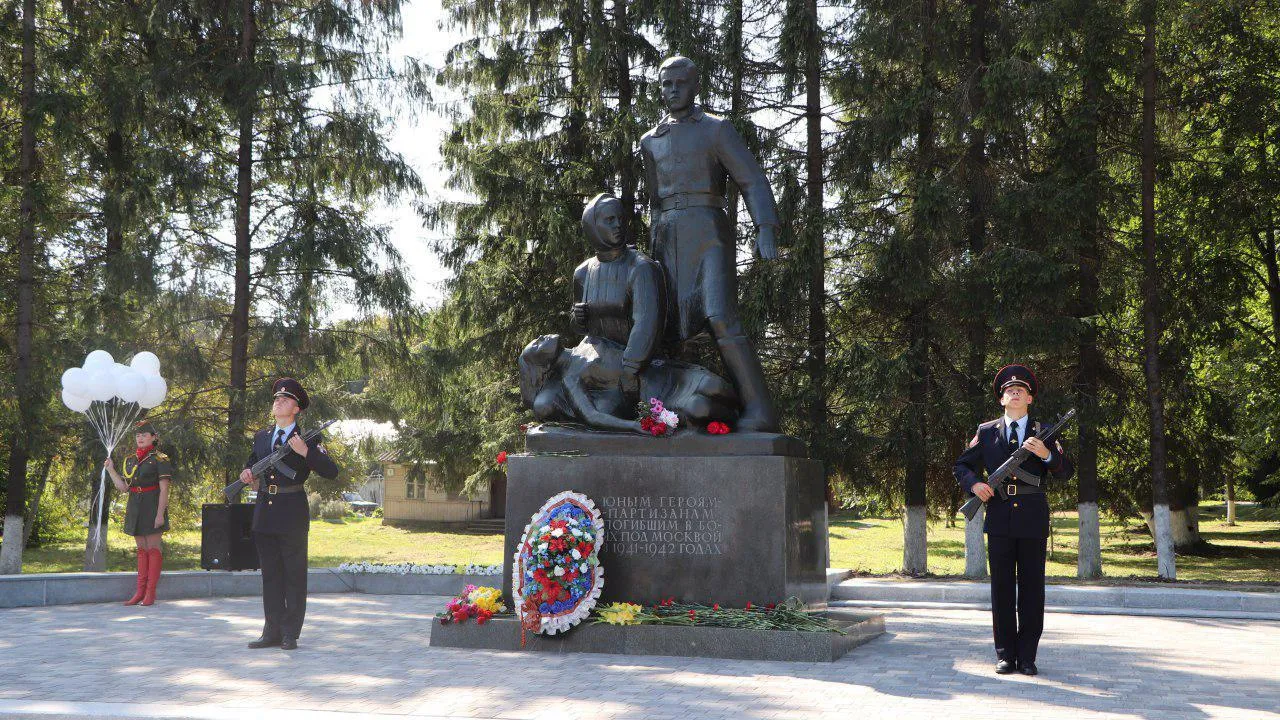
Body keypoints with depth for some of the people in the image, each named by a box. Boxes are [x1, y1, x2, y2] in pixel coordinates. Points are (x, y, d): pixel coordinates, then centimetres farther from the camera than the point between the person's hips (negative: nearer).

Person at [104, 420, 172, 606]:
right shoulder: (130, 461, 12)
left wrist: (160, 514, -18)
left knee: (153, 548, -3)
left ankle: (150, 592, -1)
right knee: (141, 549, 10)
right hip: (135, 509, 7)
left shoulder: (159, 459, -7)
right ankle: (140, 592, 13)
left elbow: (164, 490, -11)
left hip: (152, 508, -7)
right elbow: (123, 487, 10)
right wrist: (111, 470, 2)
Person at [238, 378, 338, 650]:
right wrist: (246, 472, 8)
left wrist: (305, 452, -20)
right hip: (264, 513, 5)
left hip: (292, 515, -5)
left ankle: (290, 634, 5)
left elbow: (332, 471, -10)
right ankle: (272, 633, 13)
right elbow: (251, 462, 31)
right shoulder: (261, 437, 14)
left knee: (294, 575, 0)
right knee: (270, 575, 8)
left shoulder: (308, 438, -1)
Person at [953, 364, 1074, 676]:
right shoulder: (987, 432, 11)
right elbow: (962, 465, 16)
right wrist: (974, 484, -4)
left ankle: (1027, 656, 6)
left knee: (1032, 589, 1)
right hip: (999, 519, 1)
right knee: (1002, 588, 3)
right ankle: (1005, 654, 8)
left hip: (1033, 520, -1)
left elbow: (1066, 472, 2)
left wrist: (1047, 454, -16)